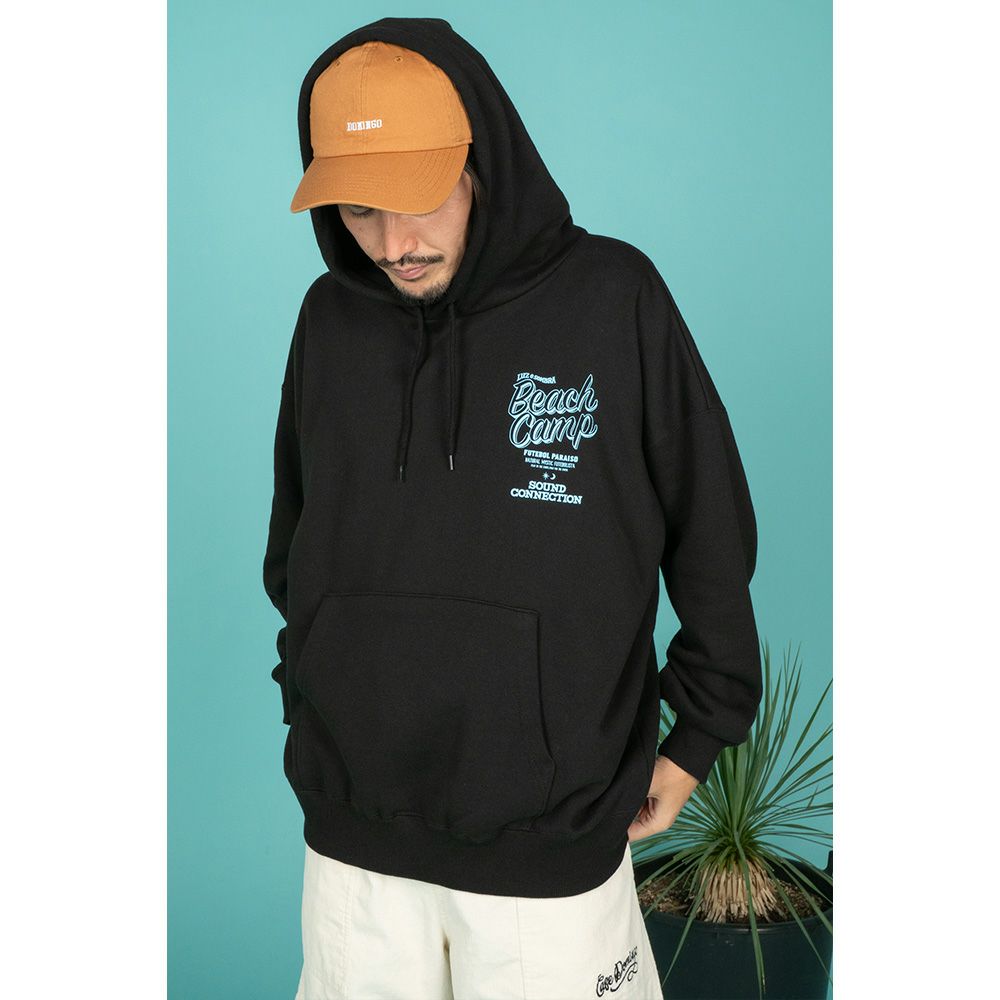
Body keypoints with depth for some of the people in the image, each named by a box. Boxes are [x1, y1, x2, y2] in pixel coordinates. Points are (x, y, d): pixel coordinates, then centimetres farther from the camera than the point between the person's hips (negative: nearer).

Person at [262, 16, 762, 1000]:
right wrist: (304, 695, 13)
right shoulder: (330, 318, 1)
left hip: (552, 844, -3)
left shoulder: (614, 298, -9)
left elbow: (712, 536, -2)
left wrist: (697, 735, 3)